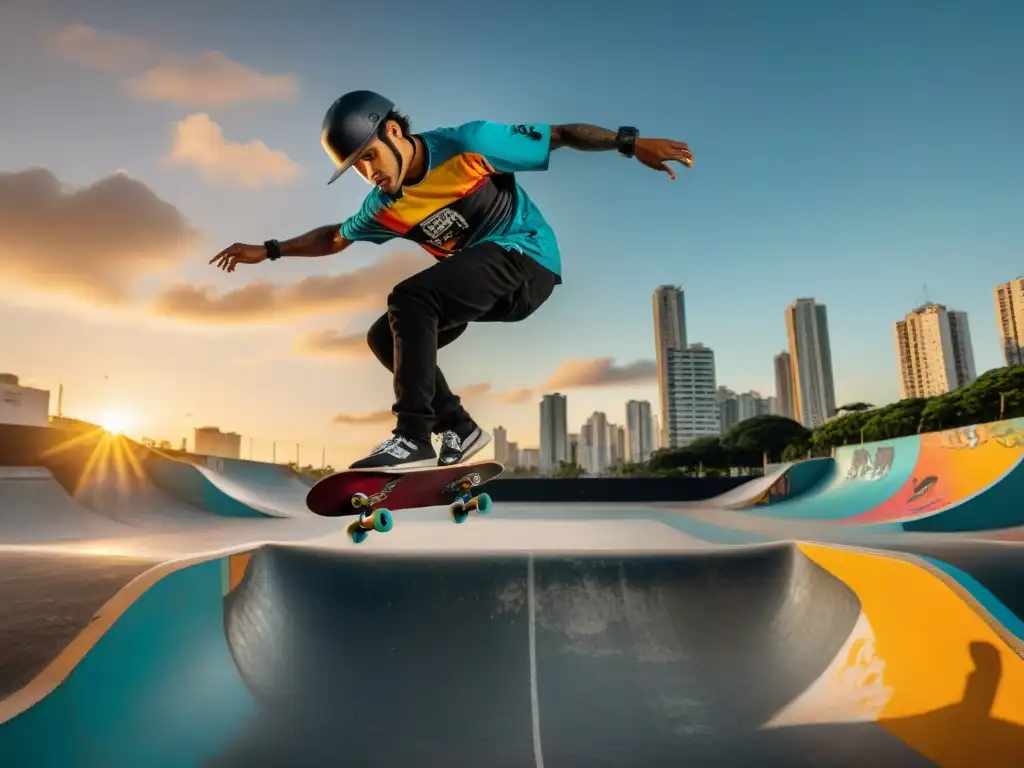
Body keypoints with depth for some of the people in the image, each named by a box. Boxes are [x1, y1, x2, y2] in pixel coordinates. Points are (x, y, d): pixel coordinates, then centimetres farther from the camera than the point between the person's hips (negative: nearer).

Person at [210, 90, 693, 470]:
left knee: (409, 300, -24)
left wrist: (630, 143, -16)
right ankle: (459, 429, 6)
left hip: (526, 256, -7)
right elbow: (336, 238, 22)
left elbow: (561, 135, -8)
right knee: (385, 337, 2)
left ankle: (414, 438, -23)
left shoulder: (469, 145, -12)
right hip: (478, 282, 8)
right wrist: (269, 251, 18)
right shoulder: (384, 206, 4)